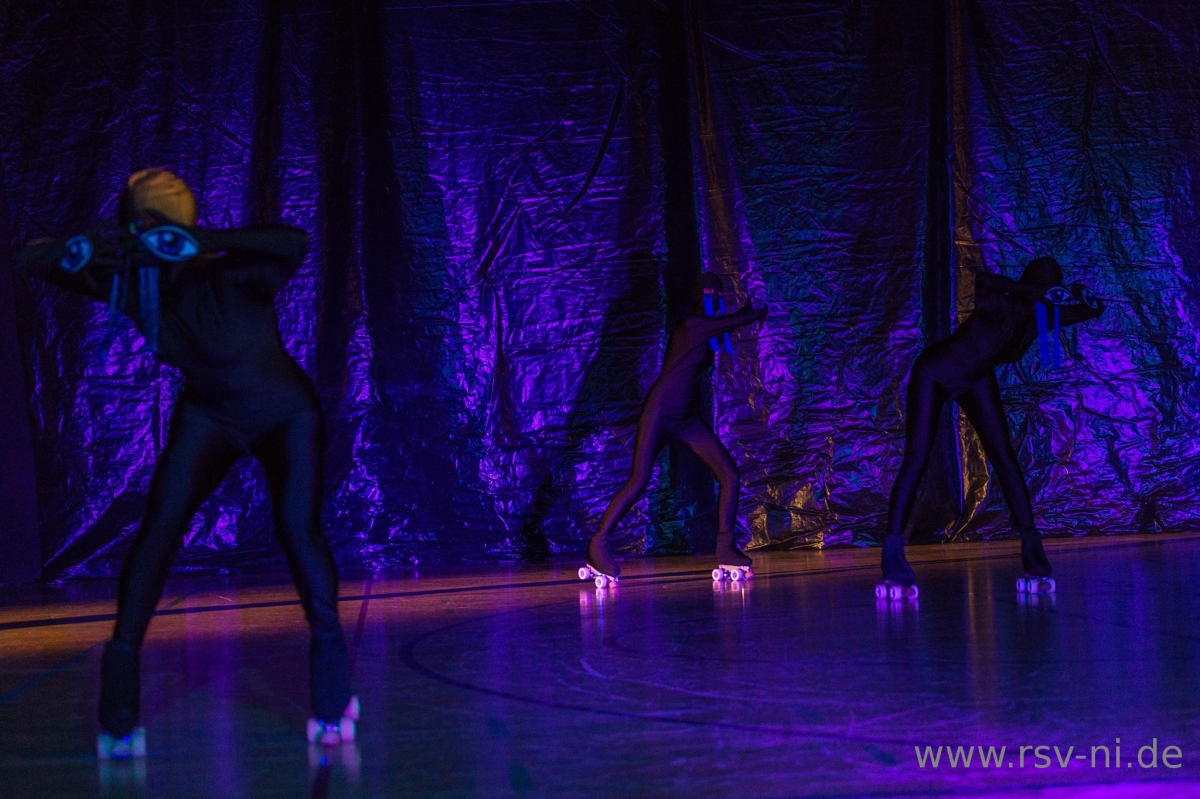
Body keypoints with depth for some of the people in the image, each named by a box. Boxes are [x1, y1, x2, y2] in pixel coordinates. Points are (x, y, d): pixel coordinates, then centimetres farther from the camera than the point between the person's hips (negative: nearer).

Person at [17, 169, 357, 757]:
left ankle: (333, 695, -6)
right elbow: (30, 260, -17)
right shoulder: (129, 280, -18)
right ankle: (120, 688, -11)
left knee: (297, 530, -19)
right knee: (160, 524, -14)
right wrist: (78, 250, -41)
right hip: (208, 415, 4)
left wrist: (204, 242, -61)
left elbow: (295, 244, -53)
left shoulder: (231, 275, -33)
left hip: (285, 413, -4)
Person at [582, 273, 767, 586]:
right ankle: (598, 546, -8)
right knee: (639, 481, -16)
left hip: (687, 419, 9)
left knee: (730, 475, 0)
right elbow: (743, 319, -14)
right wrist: (757, 313, 6)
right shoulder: (690, 325, -15)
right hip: (660, 413, -9)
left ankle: (725, 550, 5)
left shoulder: (707, 328, 11)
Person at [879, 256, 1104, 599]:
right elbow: (982, 281, -60)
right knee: (915, 462, -13)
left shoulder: (1041, 315, -15)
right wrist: (1039, 292, -59)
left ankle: (1034, 558, -1)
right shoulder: (1001, 307, -35)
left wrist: (1085, 298, -25)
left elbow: (1094, 310, -2)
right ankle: (892, 567, -12)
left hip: (976, 380, 6)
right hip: (935, 374, -6)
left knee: (1006, 462, -4)